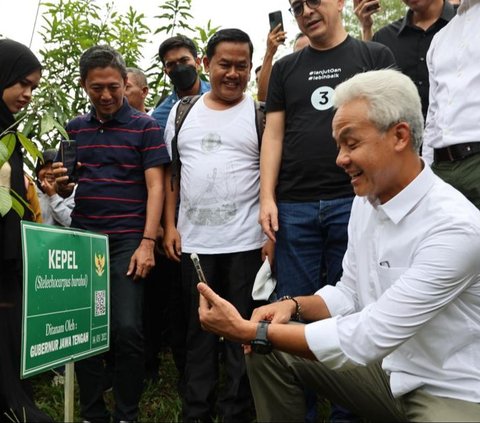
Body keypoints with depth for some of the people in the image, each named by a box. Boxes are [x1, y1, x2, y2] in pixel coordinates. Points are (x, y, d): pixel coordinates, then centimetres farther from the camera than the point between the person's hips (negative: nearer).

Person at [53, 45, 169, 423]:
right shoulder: (74, 129, 13)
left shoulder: (145, 126, 1)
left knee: (127, 329, -10)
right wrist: (61, 183, -6)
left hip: (127, 240, -4)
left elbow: (155, 186, -4)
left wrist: (147, 243, -14)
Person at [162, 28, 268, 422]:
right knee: (199, 329, 12)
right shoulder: (182, 113, 9)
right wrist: (170, 226, 5)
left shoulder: (261, 114, 1)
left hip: (247, 243, -3)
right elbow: (170, 174, 12)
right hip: (193, 241, 3)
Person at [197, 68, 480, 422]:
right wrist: (294, 305, -9)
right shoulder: (366, 201, 1)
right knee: (269, 350, -1)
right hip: (386, 367, 7)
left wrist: (248, 331, -26)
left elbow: (368, 338, -28)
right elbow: (350, 294, 11)